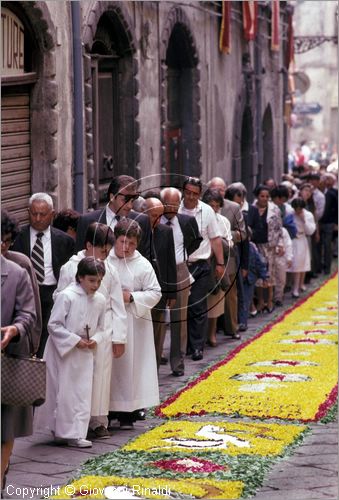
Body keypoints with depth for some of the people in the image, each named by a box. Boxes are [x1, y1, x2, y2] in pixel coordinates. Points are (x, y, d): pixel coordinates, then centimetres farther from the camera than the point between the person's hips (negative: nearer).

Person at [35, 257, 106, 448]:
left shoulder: (100, 300, 1)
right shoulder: (67, 296, -16)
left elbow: (100, 328, 11)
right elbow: (54, 325, -15)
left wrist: (95, 340, -10)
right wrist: (75, 340, -19)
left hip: (85, 354, 5)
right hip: (63, 351, -5)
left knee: (83, 393, 4)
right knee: (64, 392, 1)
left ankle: (76, 434, 11)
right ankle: (61, 431, 11)